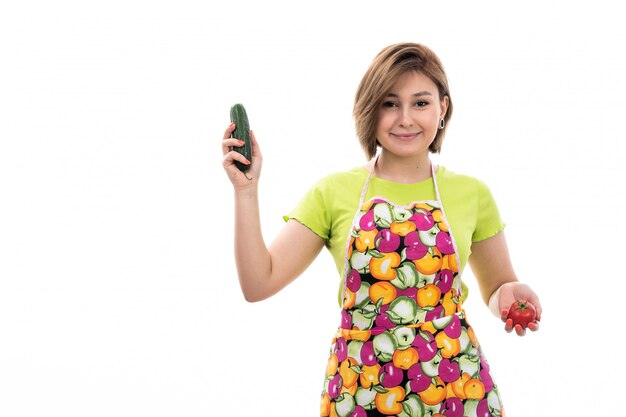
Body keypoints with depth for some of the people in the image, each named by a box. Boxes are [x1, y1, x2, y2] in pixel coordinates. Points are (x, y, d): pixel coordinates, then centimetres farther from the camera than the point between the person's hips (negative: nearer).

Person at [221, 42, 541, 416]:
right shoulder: (334, 192, 1)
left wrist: (512, 293, -9)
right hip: (359, 386, 0)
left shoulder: (471, 193, 2)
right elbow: (259, 283, -3)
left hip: (454, 384, 0)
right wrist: (246, 189, -7)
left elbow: (499, 288, 13)